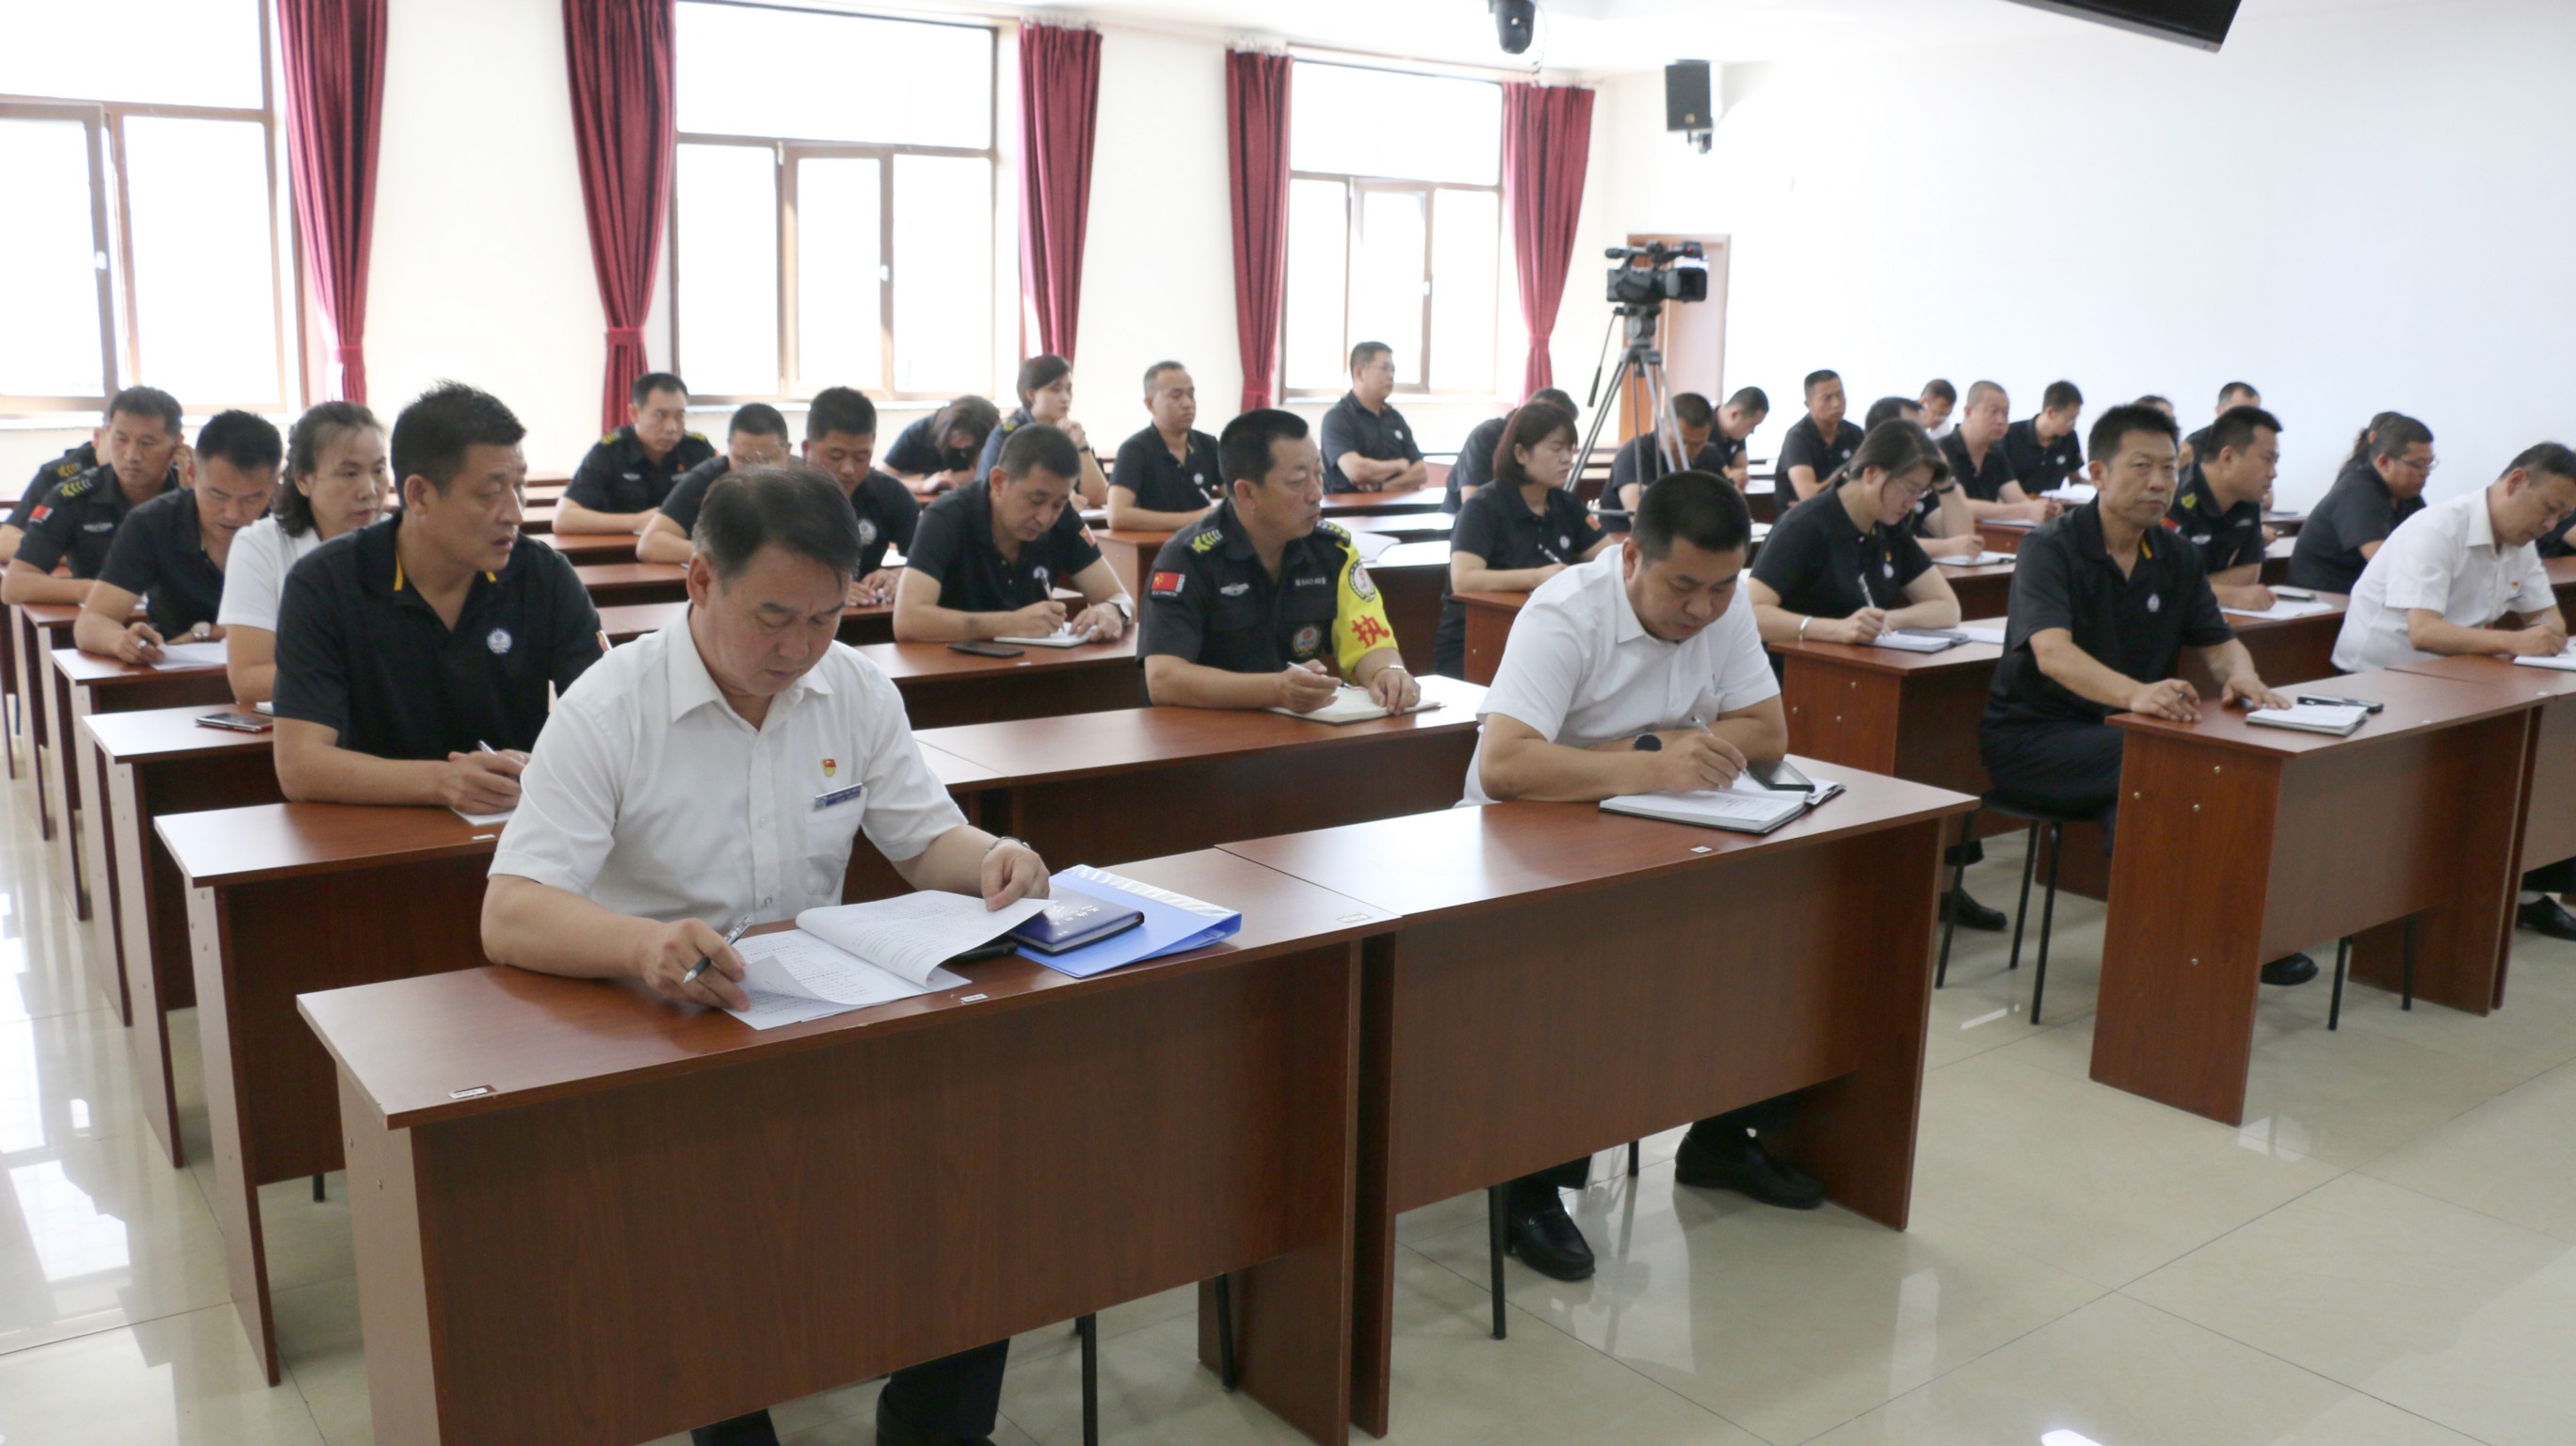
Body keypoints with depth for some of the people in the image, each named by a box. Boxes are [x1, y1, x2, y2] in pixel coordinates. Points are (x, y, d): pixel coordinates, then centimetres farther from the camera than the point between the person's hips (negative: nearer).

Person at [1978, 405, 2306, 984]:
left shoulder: (2175, 559, 10)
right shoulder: (2051, 547, -12)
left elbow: (2220, 643, 7)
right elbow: (2051, 652, -28)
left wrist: (2241, 676, -20)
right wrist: (2136, 693, -48)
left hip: (2119, 738, 6)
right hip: (2031, 741, -5)